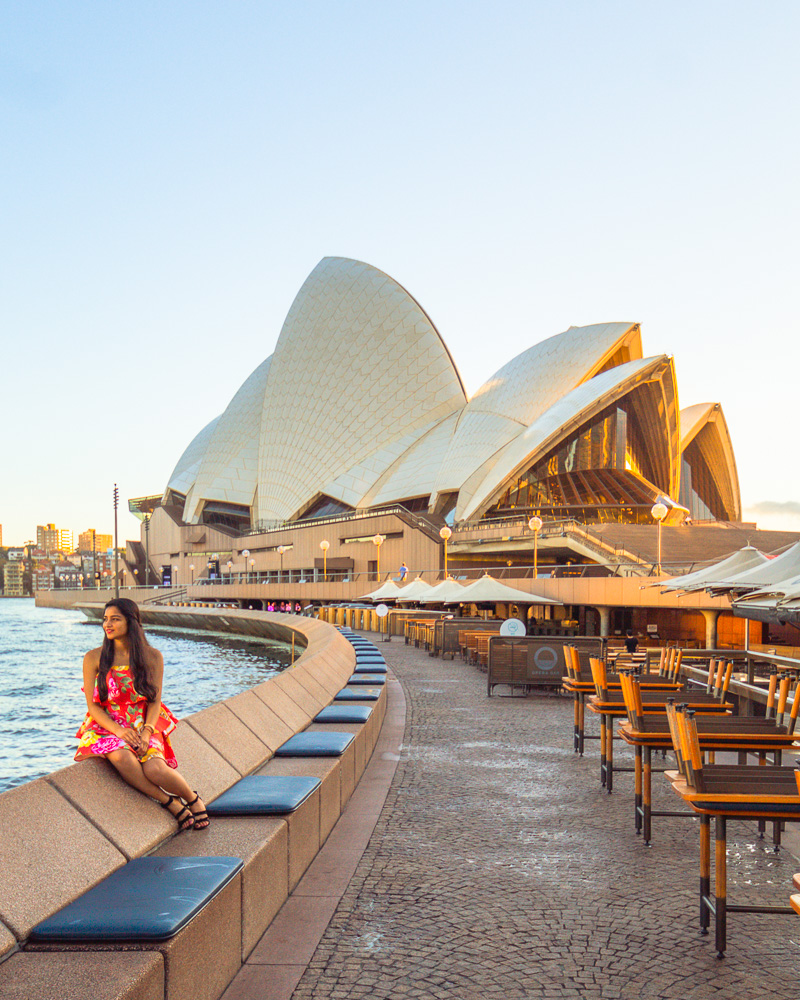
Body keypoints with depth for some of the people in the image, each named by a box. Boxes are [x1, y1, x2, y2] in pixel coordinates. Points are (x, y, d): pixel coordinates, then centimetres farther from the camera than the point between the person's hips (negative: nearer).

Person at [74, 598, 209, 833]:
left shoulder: (152, 657, 3)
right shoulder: (93, 659, 1)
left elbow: (155, 701, 3)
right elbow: (92, 705, -2)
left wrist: (146, 732, -16)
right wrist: (118, 730, -18)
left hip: (143, 725, 0)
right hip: (107, 725, 0)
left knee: (155, 769, -30)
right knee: (121, 756, -36)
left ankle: (193, 799, 1)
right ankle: (171, 803, -18)